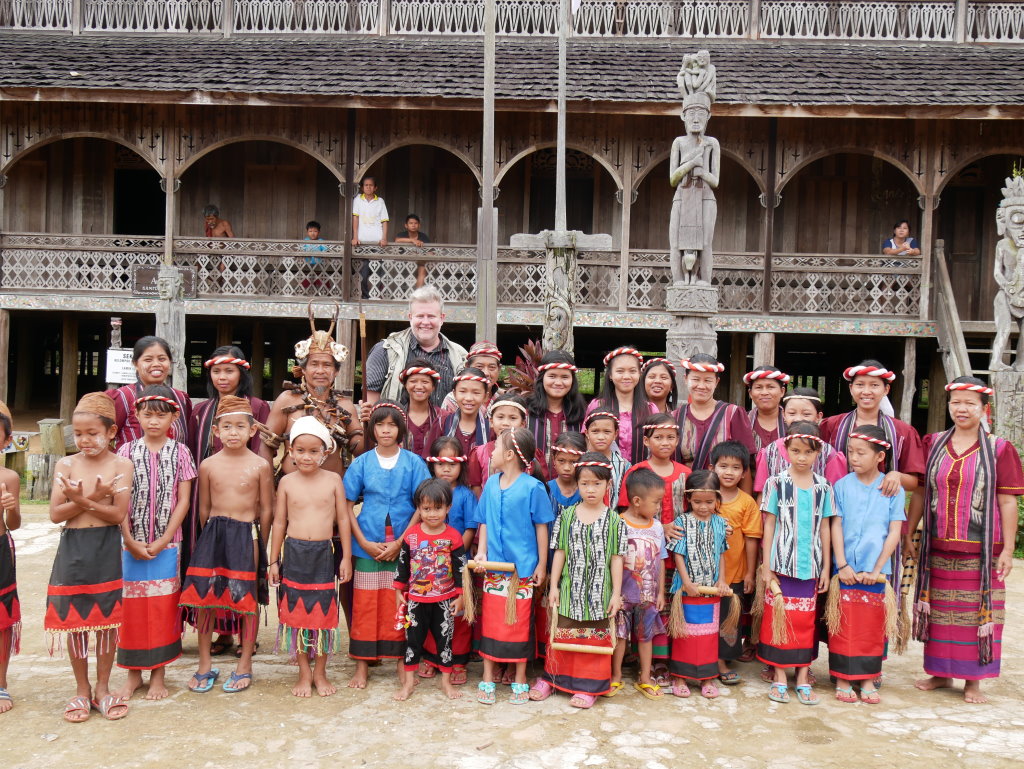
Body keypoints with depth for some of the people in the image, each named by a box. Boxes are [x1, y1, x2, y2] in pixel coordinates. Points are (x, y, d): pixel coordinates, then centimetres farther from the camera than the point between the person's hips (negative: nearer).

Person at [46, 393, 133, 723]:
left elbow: (118, 514, -13)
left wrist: (81, 500, -21)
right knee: (75, 620, 8)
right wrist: (92, 499, -19)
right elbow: (56, 514, -6)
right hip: (72, 548, 2)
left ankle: (102, 688, 24)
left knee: (108, 618, 7)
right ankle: (82, 690, 24)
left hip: (106, 549, -2)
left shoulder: (121, 465, -5)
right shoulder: (66, 465, 0)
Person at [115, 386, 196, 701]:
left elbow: (183, 500, -2)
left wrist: (163, 541, -9)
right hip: (131, 543, 1)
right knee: (131, 606, 5)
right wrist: (130, 540, -9)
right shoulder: (128, 451, 2)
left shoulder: (180, 452, 0)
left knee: (163, 607, 3)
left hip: (166, 543, -1)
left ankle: (158, 674, 15)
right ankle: (134, 673, 18)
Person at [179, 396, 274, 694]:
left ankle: (244, 665, 18)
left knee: (248, 600, 4)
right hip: (213, 533, 2)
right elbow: (204, 507, 11)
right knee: (203, 597, 3)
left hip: (247, 535, -2)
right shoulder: (208, 465, 2)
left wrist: (258, 544, 1)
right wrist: (212, 535, 12)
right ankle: (205, 665, 18)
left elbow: (266, 509, 0)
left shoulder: (260, 466, -4)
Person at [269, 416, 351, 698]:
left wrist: (346, 557, 0)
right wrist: (274, 561, 5)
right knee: (296, 612, 6)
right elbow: (279, 522, 5)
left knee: (324, 612, 6)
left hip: (324, 553, 0)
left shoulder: (333, 480, -2)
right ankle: (304, 673, 21)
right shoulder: (287, 482, 0)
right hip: (294, 552, 1)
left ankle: (320, 672, 22)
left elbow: (343, 519, 1)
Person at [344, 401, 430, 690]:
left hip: (403, 546, -1)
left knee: (400, 606, 6)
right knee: (365, 605, 5)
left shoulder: (414, 462, 0)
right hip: (367, 546, 1)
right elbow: (348, 505, 2)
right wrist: (364, 542, -8)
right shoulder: (361, 462, 3)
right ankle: (362, 665, 16)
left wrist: (400, 543, -10)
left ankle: (402, 661, 19)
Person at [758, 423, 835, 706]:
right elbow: (769, 526, 0)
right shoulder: (776, 483, -2)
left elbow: (824, 528, 8)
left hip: (810, 566, 2)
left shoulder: (823, 486, 4)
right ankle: (779, 678, 14)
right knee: (779, 619, 2)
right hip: (782, 564, -2)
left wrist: (827, 567, 7)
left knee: (806, 621, 8)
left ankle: (803, 678, 18)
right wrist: (766, 567, -3)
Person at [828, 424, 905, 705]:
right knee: (844, 626, 3)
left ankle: (867, 679, 20)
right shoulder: (842, 486, 0)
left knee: (873, 627, 7)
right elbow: (836, 526, -1)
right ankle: (843, 679, 14)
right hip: (846, 570, 0)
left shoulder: (893, 490, -1)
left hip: (877, 571, 0)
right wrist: (842, 565, -9)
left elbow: (894, 532, -2)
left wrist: (877, 569, -8)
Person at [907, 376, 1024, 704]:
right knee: (940, 613, 10)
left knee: (977, 614, 3)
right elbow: (920, 492, 10)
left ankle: (973, 681, 16)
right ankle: (940, 673, 25)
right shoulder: (933, 444, 7)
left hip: (981, 551, -2)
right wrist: (908, 533, 6)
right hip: (937, 549, 3)